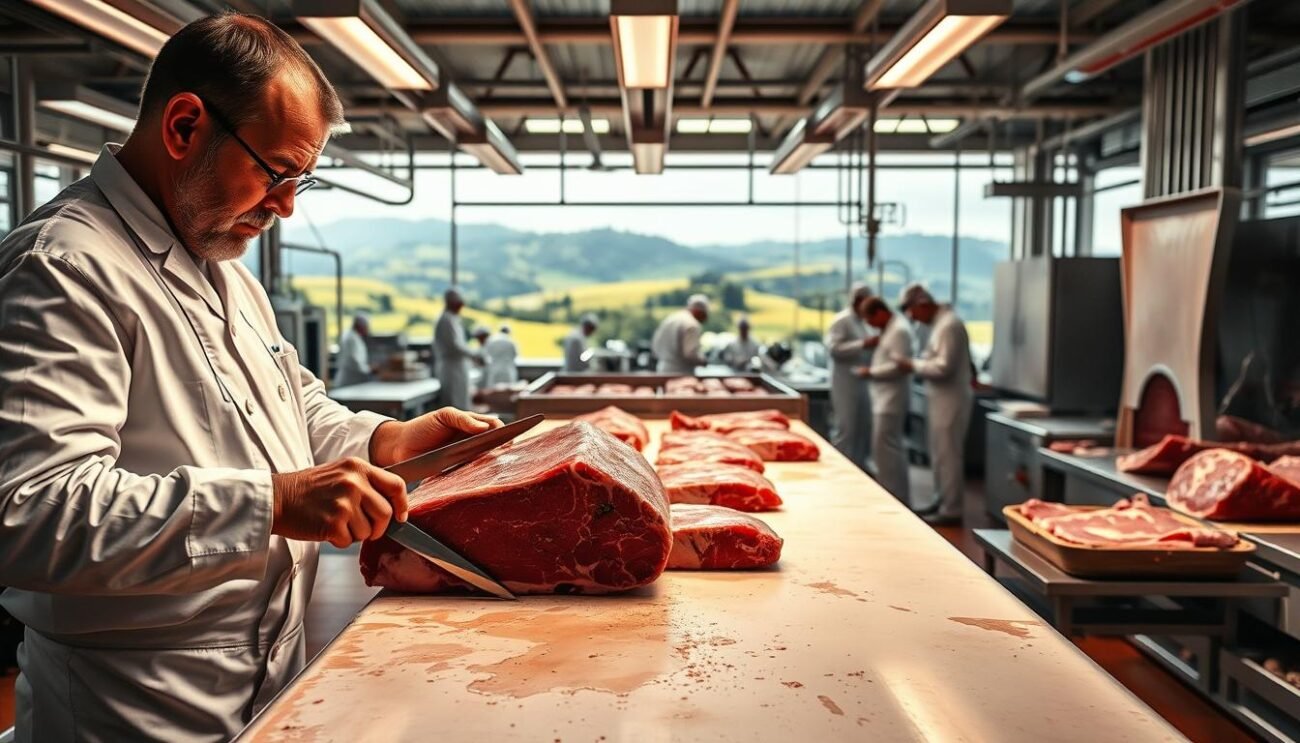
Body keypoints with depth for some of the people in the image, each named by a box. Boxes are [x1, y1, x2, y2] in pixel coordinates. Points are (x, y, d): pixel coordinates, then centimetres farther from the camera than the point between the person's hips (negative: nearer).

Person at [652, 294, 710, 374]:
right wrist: (703, 361, -2)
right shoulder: (692, 325, -13)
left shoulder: (669, 319, 12)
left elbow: (655, 347, 15)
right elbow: (690, 355, -20)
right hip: (682, 374, -8)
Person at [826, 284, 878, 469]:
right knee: (846, 427, -6)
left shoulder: (860, 322, 16)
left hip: (860, 381, 9)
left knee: (863, 426, 12)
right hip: (846, 383, -9)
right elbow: (833, 348, -21)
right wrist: (863, 344, -24)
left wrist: (873, 345, 6)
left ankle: (858, 465, 23)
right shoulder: (842, 320, -11)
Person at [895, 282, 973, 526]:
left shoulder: (949, 325, -18)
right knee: (940, 454, 16)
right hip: (941, 399, 10)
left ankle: (951, 510, 2)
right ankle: (942, 501, 27)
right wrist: (917, 364, 6)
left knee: (948, 455, -5)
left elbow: (943, 367, -23)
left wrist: (914, 365, -12)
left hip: (951, 399, -10)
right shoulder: (940, 323, 13)